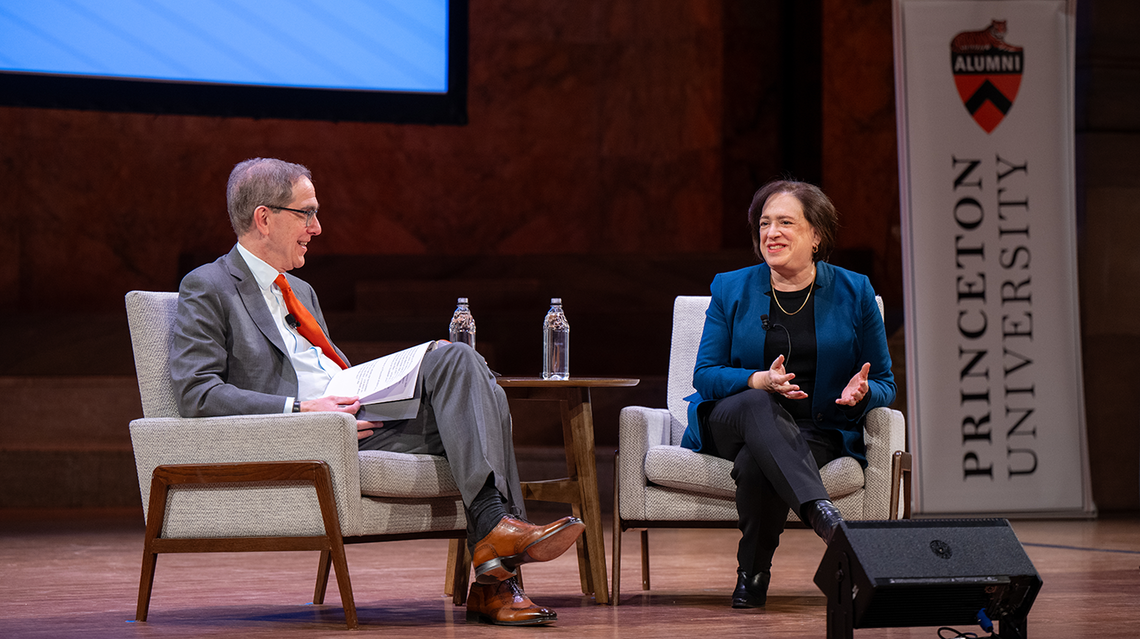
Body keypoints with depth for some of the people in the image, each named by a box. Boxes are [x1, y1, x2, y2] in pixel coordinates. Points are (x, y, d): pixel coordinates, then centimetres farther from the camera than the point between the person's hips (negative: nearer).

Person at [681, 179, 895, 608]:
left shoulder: (854, 293, 8)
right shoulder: (731, 290, 9)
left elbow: (884, 383, 11)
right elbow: (704, 374, 3)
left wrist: (861, 392, -15)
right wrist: (760, 380, -18)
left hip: (818, 432, -1)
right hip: (731, 423, 1)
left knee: (755, 464, -36)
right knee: (758, 405, -38)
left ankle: (753, 573, -18)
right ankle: (821, 512, -53)